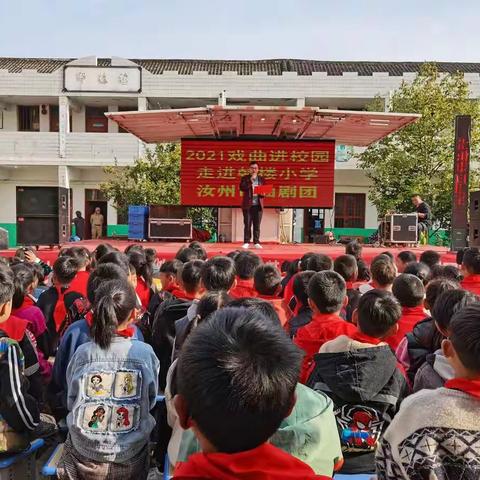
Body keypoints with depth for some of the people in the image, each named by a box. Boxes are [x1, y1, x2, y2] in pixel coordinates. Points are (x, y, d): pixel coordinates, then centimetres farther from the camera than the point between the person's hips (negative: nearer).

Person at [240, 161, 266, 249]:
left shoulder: (261, 179, 14)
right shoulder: (245, 178, 7)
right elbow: (242, 188, -9)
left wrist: (262, 193, -7)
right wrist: (251, 180, -12)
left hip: (258, 205, 2)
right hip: (248, 205, -2)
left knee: (257, 225, 2)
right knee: (247, 225, -2)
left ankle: (256, 242, 7)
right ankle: (246, 242, 2)